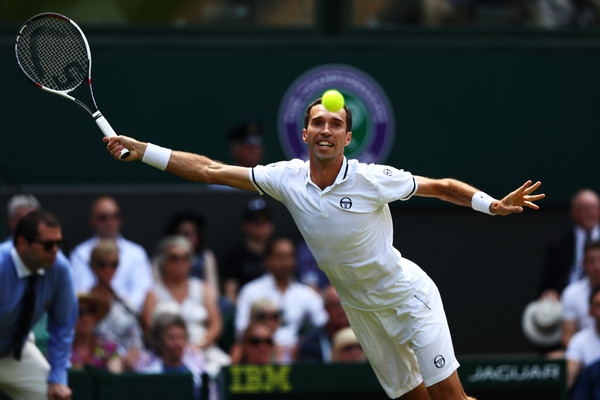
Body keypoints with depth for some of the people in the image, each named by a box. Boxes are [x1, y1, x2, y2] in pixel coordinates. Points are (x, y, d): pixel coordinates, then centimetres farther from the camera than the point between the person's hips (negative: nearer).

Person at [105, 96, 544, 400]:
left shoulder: (374, 180, -20)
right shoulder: (288, 177, -10)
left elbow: (442, 187, -11)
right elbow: (210, 170, -8)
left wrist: (495, 204, -25)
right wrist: (140, 150, -12)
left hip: (408, 295, -4)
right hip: (363, 311, 4)